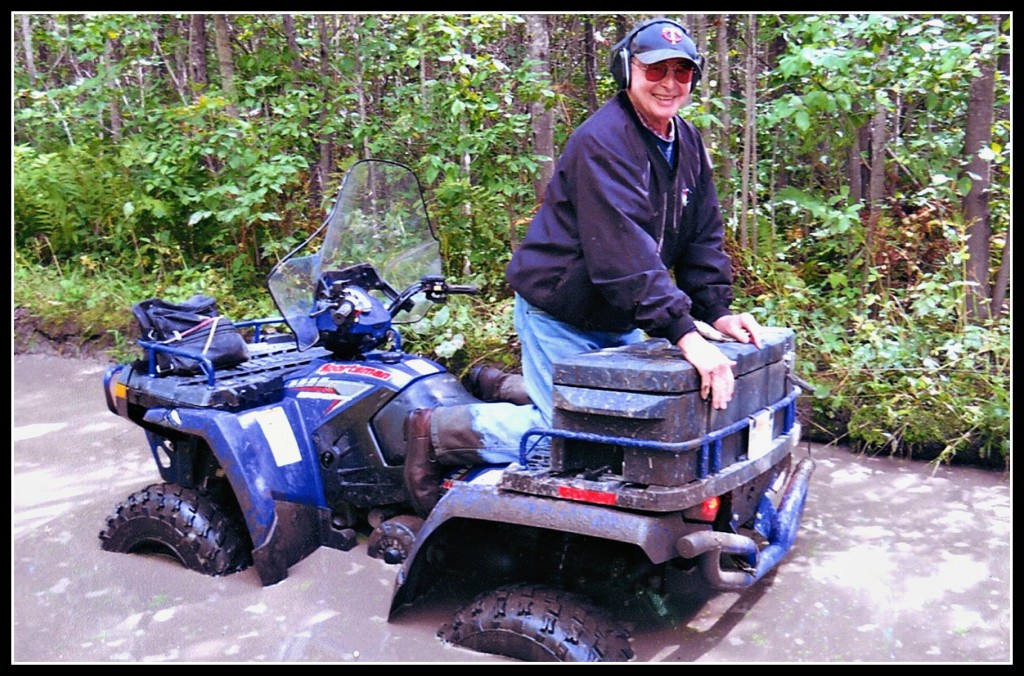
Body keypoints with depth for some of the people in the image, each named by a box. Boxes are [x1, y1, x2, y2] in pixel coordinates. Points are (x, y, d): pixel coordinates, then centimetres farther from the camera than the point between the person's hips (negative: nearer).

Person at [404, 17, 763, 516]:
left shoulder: (688, 143, 5)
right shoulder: (602, 141, -23)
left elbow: (704, 238, 6)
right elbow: (624, 250, -34)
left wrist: (718, 311, -8)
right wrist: (684, 333, -39)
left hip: (618, 320, 9)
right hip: (560, 315, -9)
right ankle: (437, 429, 10)